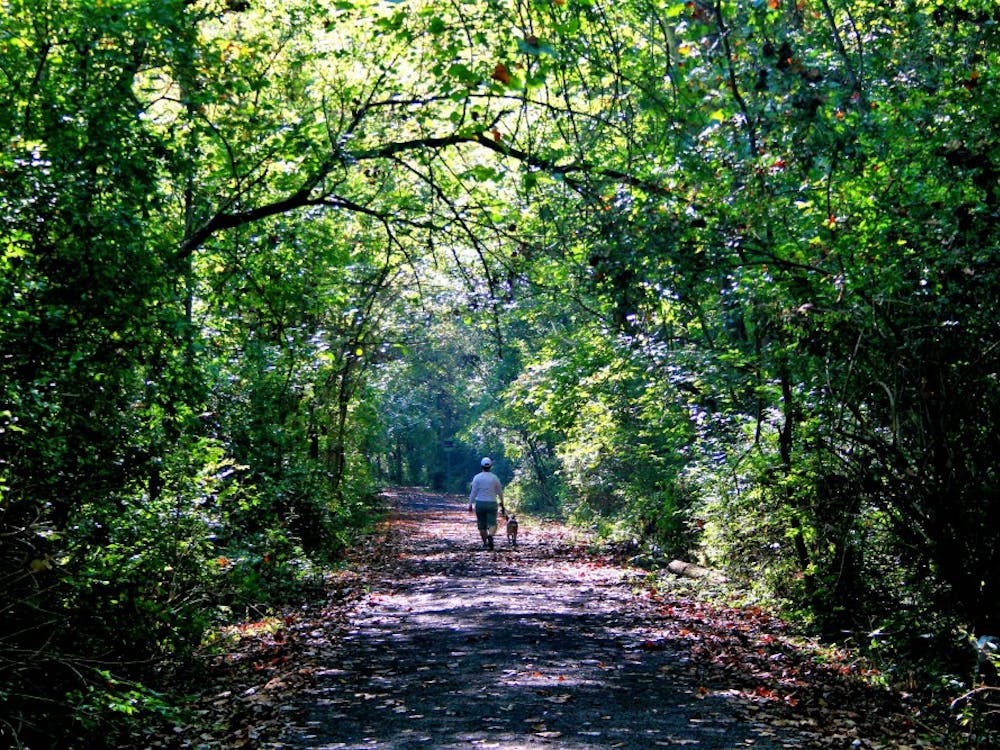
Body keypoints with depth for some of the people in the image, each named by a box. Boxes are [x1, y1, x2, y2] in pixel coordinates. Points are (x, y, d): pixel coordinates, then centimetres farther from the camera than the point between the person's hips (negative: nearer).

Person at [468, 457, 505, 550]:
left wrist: (470, 503, 0)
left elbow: (474, 492, -5)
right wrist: (502, 504, 19)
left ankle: (485, 543, 17)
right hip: (491, 503, 0)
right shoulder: (494, 478, 2)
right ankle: (490, 536, -33)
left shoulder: (477, 477, -2)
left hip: (480, 503, 0)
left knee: (482, 525, 11)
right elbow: (500, 492, 9)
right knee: (492, 524, -4)